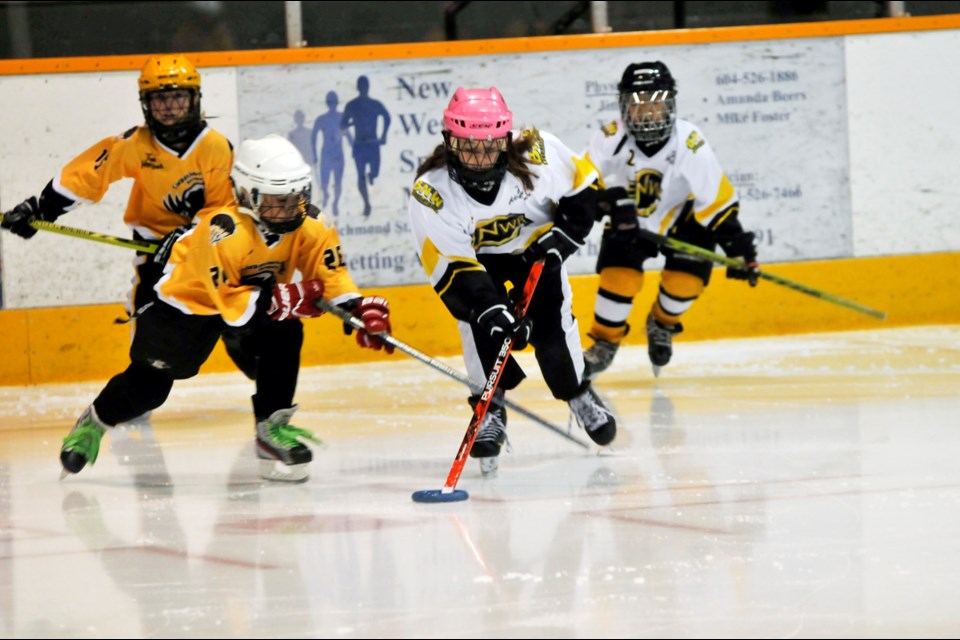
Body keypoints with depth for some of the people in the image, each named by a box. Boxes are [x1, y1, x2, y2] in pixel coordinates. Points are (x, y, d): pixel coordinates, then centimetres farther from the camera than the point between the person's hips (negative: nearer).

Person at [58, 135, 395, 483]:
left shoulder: (309, 226, -23)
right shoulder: (225, 234, -40)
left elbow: (330, 271, -21)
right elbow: (231, 304, -37)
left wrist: (359, 307, -39)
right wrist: (284, 300, -44)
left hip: (259, 291, 5)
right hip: (192, 295, -5)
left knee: (284, 335, -23)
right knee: (150, 381, -2)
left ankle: (272, 426, -8)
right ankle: (93, 423, 26)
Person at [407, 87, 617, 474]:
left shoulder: (538, 152, -29)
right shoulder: (430, 193, -31)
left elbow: (583, 186, -10)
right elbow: (451, 266, -32)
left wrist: (563, 235, -18)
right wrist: (491, 309, -42)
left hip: (533, 245, 1)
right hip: (475, 257, -1)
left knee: (550, 321, -10)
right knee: (480, 319, -23)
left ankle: (579, 395, 15)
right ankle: (491, 409, -8)